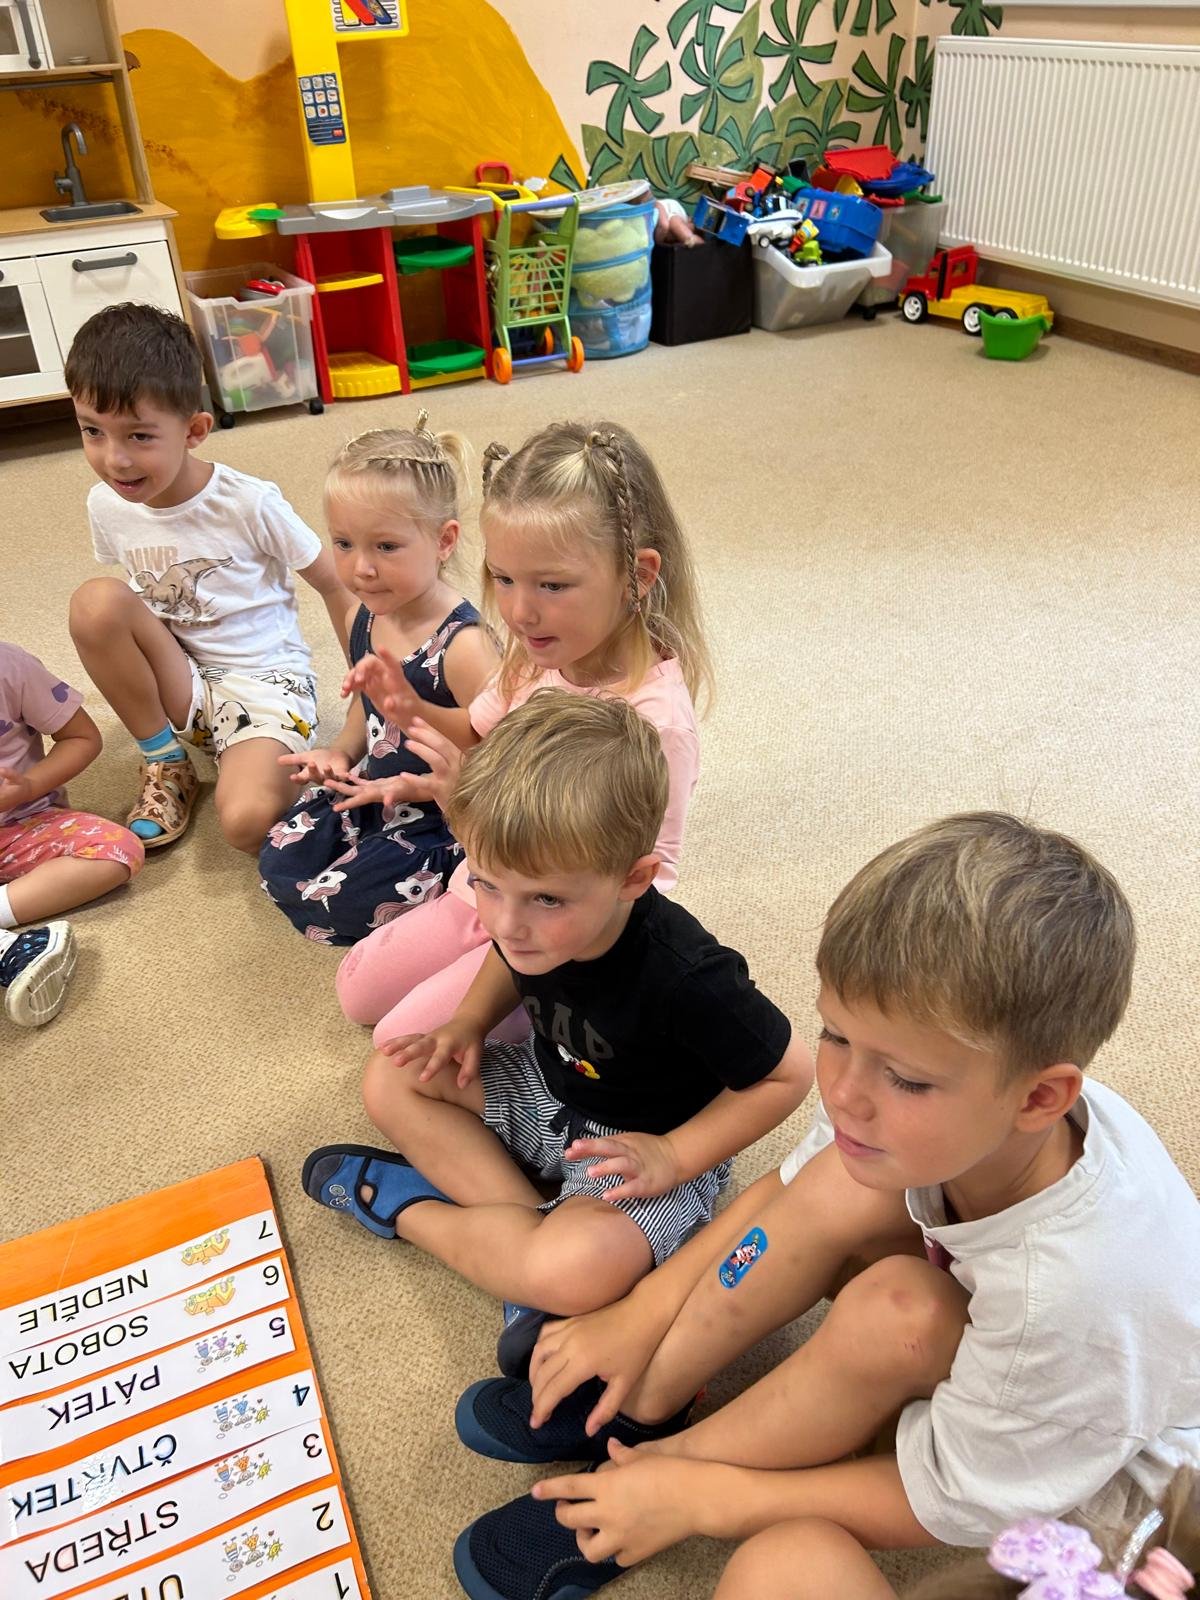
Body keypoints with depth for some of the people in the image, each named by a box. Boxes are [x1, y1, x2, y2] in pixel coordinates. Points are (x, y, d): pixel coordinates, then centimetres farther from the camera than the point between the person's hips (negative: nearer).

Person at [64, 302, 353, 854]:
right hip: (180, 681, 5)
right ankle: (166, 766, -6)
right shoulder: (106, 505, -5)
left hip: (265, 680, -5)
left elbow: (335, 585, -8)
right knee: (95, 601, -25)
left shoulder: (249, 503, -18)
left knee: (246, 821, -33)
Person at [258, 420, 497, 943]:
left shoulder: (462, 646, -31)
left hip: (440, 817, -8)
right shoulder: (363, 616, -6)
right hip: (370, 788, 8)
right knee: (278, 865, 5)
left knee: (324, 906, -11)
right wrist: (341, 752, -3)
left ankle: (457, 884, 7)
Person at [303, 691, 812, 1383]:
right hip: (549, 1090, 7)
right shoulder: (532, 917, -18)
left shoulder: (686, 979, -36)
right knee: (394, 1080, -4)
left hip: (641, 1144, -6)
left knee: (575, 1272, -32)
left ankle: (406, 1204, -6)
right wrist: (471, 1020, -10)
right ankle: (527, 1219, -13)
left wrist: (673, 1156, -24)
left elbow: (789, 1074, -22)